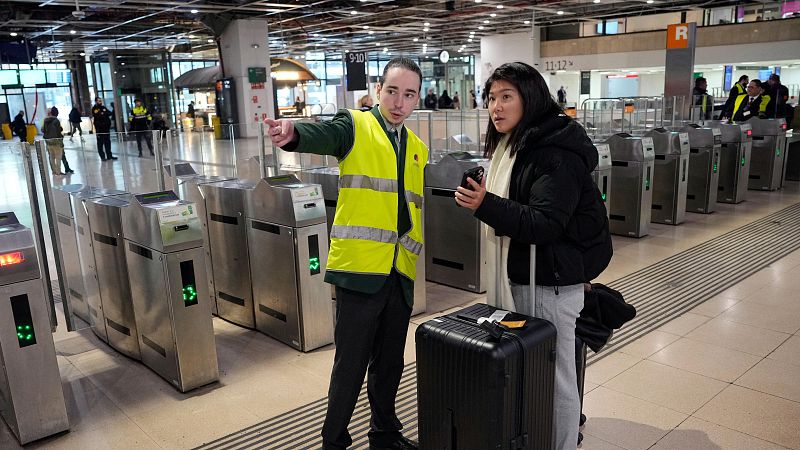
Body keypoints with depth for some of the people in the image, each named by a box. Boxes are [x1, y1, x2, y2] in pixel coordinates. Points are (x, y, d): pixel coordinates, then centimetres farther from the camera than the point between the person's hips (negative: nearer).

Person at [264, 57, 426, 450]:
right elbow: (321, 136, -24)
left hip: (400, 274, 6)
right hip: (360, 269, -5)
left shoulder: (417, 149, 16)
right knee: (351, 365, 3)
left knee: (390, 363, 17)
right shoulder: (355, 127, -2)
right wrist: (292, 134, -46)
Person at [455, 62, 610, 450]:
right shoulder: (509, 146, 12)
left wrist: (486, 204, -36)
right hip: (517, 276, 9)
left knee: (554, 378, 3)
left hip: (549, 284, -9)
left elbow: (546, 224, -26)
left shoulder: (557, 153, -18)